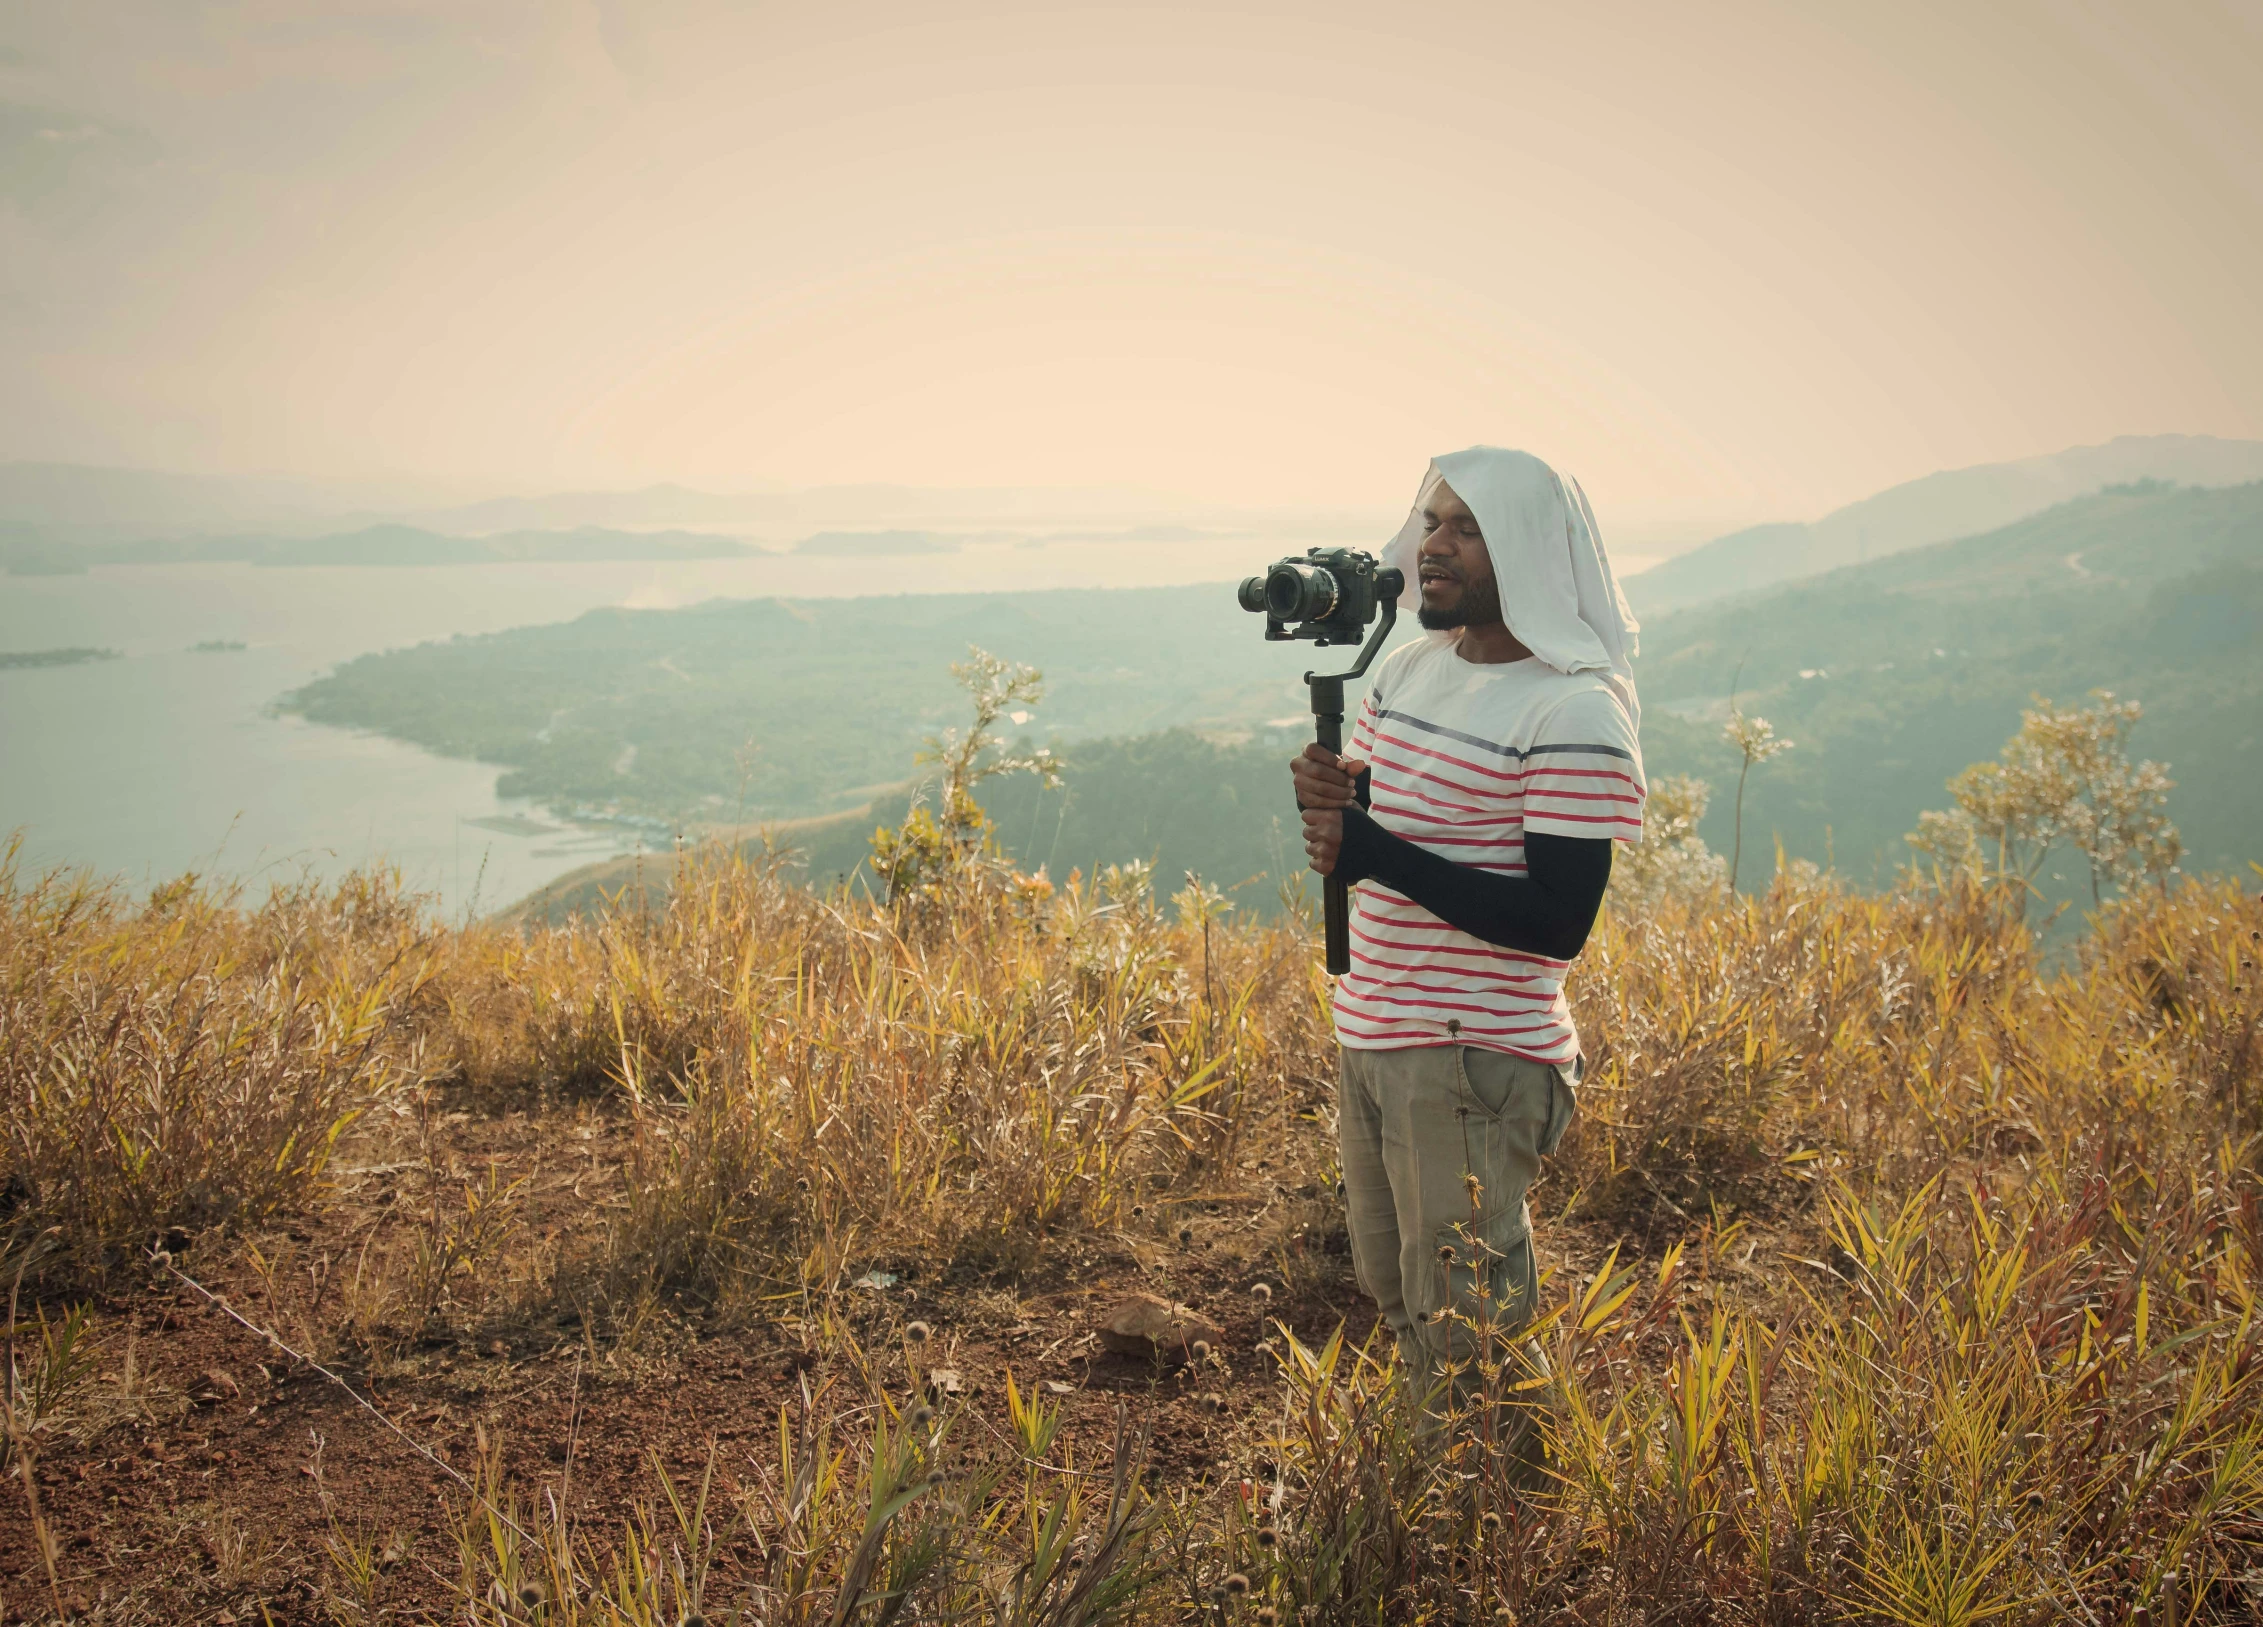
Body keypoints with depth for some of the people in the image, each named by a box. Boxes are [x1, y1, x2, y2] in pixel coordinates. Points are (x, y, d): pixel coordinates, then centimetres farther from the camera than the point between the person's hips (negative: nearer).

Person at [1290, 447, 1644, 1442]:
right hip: (1370, 1041, 9)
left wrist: (1377, 853, -26)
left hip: (1476, 1064, -8)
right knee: (1397, 1308, 20)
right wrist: (1330, 798, -6)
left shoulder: (1572, 711, -16)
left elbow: (1558, 922, -21)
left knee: (1468, 1350, -1)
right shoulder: (1407, 669, 9)